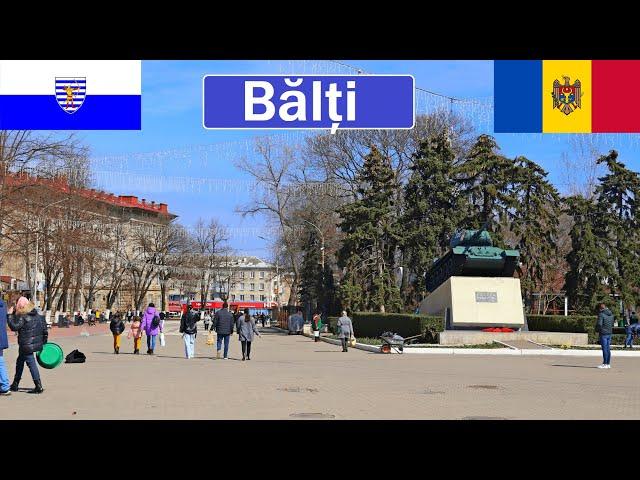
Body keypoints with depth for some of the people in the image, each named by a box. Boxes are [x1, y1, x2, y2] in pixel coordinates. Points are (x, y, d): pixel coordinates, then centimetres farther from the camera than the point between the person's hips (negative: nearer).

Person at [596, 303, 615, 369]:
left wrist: (597, 329, -2)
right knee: (608, 349, 10)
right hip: (609, 333, 7)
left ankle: (605, 364, -5)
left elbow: (599, 324, -19)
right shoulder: (611, 314, 11)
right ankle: (608, 364, 13)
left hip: (603, 333, -7)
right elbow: (612, 324, 18)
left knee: (605, 349, -6)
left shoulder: (601, 314, -13)